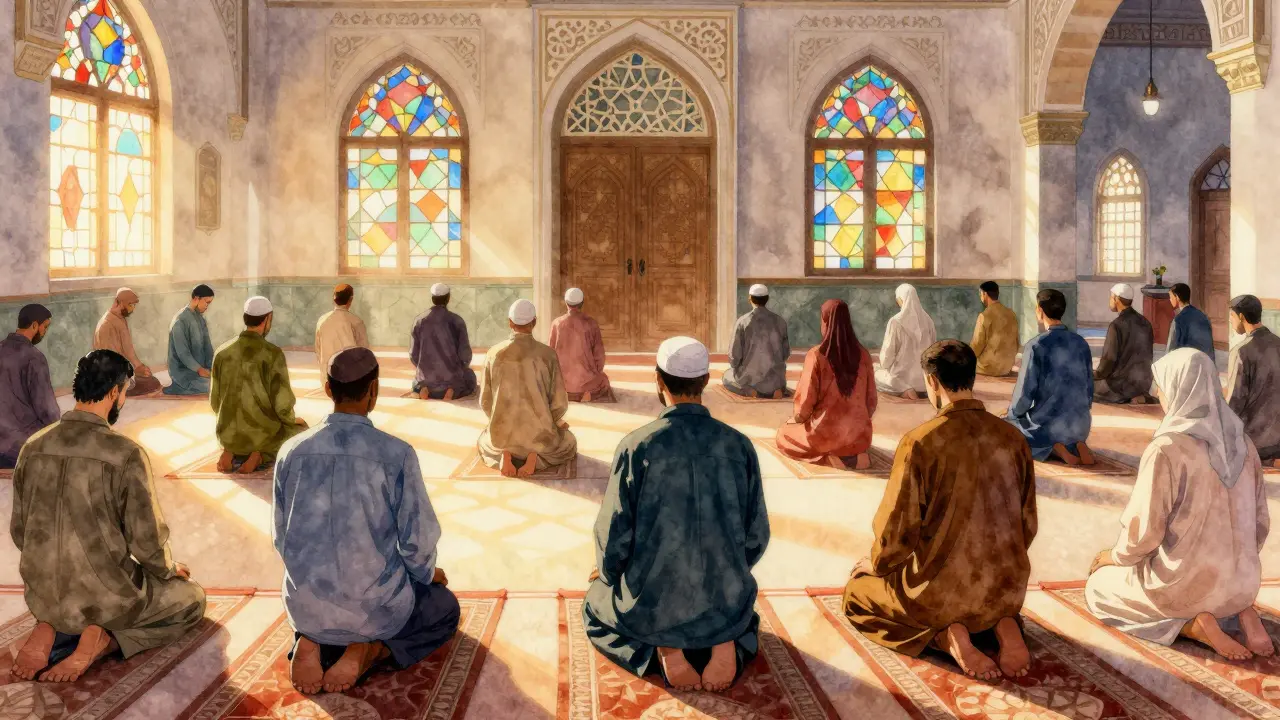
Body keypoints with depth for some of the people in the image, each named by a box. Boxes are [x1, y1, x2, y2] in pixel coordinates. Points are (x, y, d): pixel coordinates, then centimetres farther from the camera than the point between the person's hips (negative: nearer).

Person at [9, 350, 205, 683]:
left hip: (41, 598, 6)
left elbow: (18, 531, 8)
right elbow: (147, 542, -15)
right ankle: (102, 640, -5)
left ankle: (50, 631, 5)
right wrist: (169, 569, 8)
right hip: (105, 598, -6)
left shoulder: (33, 447, -2)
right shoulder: (126, 454, -20)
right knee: (192, 598, 21)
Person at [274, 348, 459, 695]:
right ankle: (368, 650, -2)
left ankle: (312, 642, 5)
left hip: (306, 605, 4)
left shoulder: (291, 452, -6)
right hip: (375, 606, -4)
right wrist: (429, 574, 11)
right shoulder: (397, 453, -18)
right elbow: (418, 539, -13)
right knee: (445, 607, 28)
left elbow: (281, 536, 5)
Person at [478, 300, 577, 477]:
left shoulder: (494, 353, -6)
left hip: (503, 433, 2)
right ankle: (534, 456, -2)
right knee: (568, 444, 31)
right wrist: (557, 421, 15)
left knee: (485, 443, 38)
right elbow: (559, 403, -8)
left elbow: (485, 402, 1)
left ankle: (505, 454, 1)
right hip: (539, 434, -2)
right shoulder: (547, 354, -11)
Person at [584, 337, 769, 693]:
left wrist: (608, 576, 13)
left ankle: (661, 649, 0)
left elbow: (615, 534, -10)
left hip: (650, 606, -2)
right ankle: (725, 644, 1)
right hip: (723, 602, 2)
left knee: (595, 610, 32)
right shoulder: (739, 445, -7)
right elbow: (756, 537, 0)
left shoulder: (637, 446, -15)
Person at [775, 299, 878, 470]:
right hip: (859, 435, 6)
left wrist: (798, 418, 10)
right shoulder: (863, 354, -2)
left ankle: (830, 456, -3)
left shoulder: (816, 355, -14)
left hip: (825, 434, -5)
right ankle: (855, 455, 7)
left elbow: (806, 400, -12)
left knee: (783, 434, 23)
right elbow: (872, 399, 5)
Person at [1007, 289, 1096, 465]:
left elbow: (1025, 391, -13)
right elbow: (1089, 387, 11)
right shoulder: (1081, 343, 3)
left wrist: (1013, 413, 6)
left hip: (1047, 425, -6)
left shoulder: (1036, 346, -15)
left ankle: (1050, 448, -6)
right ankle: (1076, 445, 3)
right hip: (1081, 424, 6)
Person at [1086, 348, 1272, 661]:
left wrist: (1114, 557, 3)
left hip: (1182, 585, -6)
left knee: (1099, 588, 21)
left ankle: (1194, 626, -3)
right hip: (1240, 582, 7)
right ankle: (1241, 611, 7)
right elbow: (1260, 523, 7)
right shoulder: (1242, 443, -1)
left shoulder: (1166, 449, -21)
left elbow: (1145, 531, -18)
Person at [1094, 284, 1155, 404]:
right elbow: (1149, 354, 13)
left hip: (1122, 384, -8)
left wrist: (1095, 375, -2)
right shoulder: (1145, 322, 4)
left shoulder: (1116, 325, -20)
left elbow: (1109, 359, -19)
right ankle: (1138, 395, 6)